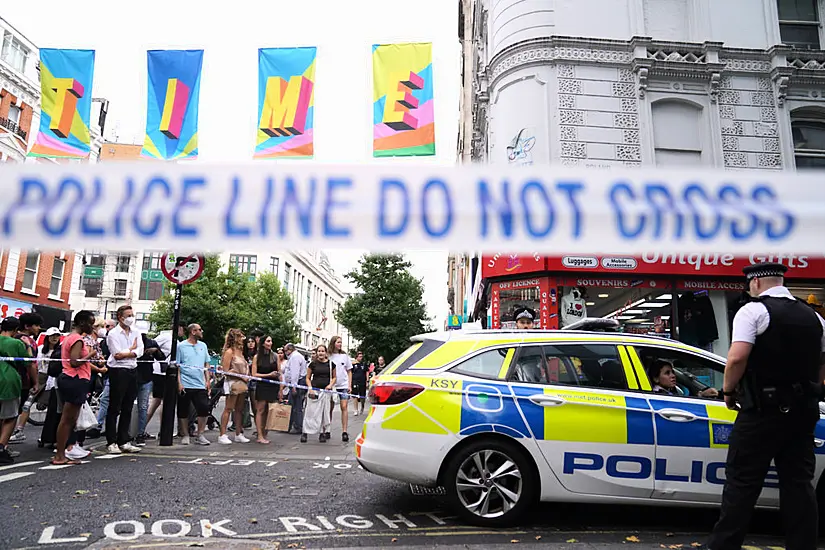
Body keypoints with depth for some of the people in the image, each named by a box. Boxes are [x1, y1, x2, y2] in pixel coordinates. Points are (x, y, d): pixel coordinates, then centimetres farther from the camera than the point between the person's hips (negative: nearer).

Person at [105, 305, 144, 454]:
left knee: (127, 408, 10)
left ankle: (124, 441, 17)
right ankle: (111, 442, 7)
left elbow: (140, 351, 0)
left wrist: (125, 353, -12)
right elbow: (117, 354, -14)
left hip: (132, 371, 6)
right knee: (114, 408, 0)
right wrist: (132, 348, -1)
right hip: (118, 371, -5)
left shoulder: (136, 333, 12)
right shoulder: (113, 334, -4)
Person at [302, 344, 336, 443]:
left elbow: (334, 377, 13)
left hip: (326, 391, 2)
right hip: (314, 390, -2)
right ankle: (304, 432, 5)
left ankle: (322, 433, 16)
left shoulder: (330, 364, 6)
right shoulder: (313, 364, 2)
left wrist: (331, 385, -6)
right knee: (311, 412, -3)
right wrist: (310, 388, -7)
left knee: (325, 412, 5)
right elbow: (307, 378, 6)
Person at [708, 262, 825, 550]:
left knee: (742, 481, 0)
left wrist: (728, 390, -7)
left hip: (763, 410, -6)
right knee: (799, 482, 13)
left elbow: (737, 357, -21)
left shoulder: (753, 310, -10)